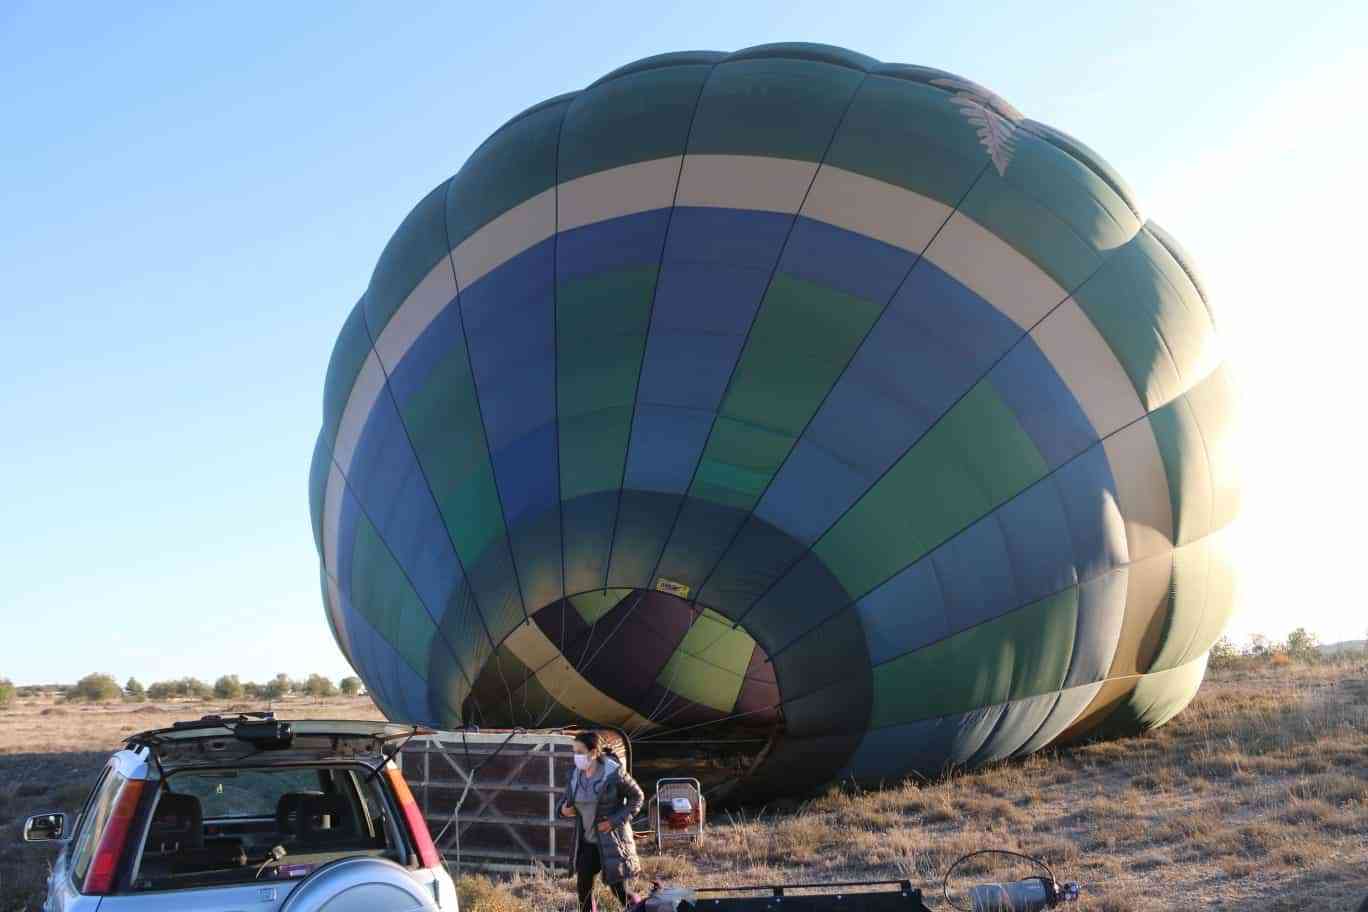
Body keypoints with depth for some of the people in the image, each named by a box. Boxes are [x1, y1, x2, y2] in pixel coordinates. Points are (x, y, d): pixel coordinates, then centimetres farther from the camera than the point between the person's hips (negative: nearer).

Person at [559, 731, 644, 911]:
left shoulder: (613, 773, -17)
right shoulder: (575, 773, -2)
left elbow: (637, 796, -7)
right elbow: (567, 797, 13)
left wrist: (616, 820, -16)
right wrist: (563, 808, -10)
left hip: (611, 840, -5)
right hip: (586, 841, 5)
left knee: (619, 890, -1)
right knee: (583, 887, 7)